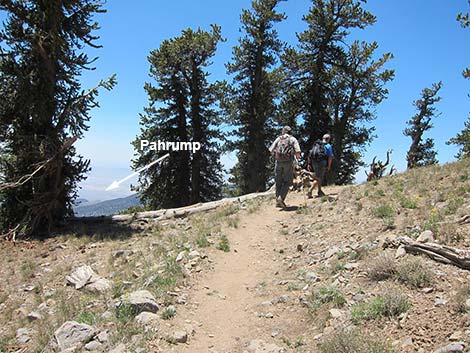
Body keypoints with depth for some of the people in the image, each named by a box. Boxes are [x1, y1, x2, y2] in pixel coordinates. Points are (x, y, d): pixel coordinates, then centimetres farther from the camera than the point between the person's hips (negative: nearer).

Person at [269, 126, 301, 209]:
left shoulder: (278, 139, 12)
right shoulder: (293, 139, 5)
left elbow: (271, 150, 5)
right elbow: (297, 152, -7)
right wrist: (297, 156, 15)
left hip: (278, 162, 3)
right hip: (288, 162, -3)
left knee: (278, 182, 12)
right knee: (287, 182, 6)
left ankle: (278, 201, 13)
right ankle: (281, 198, -12)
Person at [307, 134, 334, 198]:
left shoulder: (316, 144, 18)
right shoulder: (328, 146, 3)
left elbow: (310, 154, 13)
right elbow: (330, 156, -5)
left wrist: (309, 164, 12)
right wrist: (329, 166, 1)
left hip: (314, 162, 6)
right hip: (321, 163, -6)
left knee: (320, 177, 21)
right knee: (318, 178, -5)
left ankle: (320, 191, 27)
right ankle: (310, 191, -19)